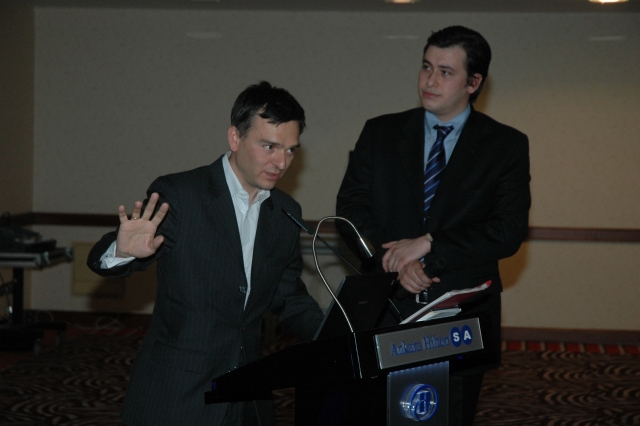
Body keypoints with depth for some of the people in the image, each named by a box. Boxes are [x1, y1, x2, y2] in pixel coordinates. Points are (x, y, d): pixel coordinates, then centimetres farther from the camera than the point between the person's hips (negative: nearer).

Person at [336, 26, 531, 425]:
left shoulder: (506, 145, 1)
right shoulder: (380, 133, 7)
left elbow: (510, 231, -9)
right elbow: (350, 209, 2)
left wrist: (428, 244, -16)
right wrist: (395, 261, -14)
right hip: (384, 308, 1)